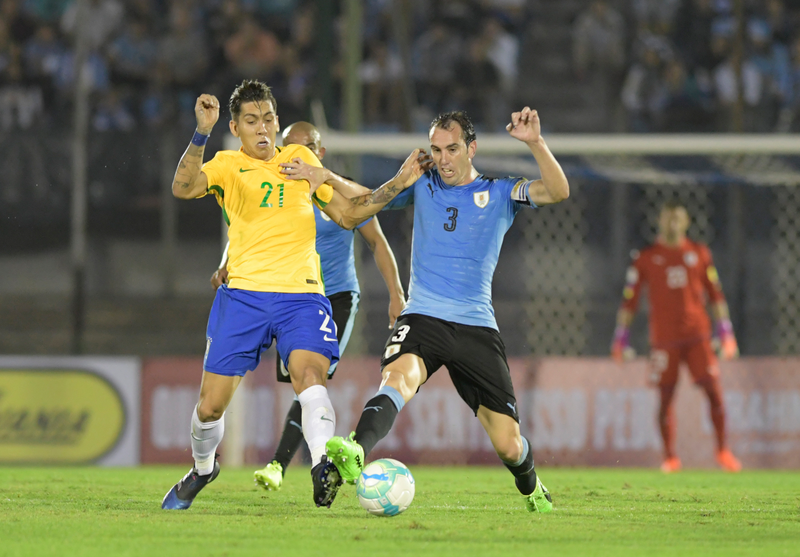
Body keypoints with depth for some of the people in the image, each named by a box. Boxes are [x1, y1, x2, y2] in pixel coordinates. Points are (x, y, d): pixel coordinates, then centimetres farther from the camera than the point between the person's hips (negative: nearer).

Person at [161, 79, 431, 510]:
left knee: (309, 374, -28)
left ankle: (323, 467, -44)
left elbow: (347, 215, 24)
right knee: (211, 405, 2)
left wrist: (398, 184, 16)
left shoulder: (301, 159, 17)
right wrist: (201, 134, -27)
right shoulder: (227, 165, 7)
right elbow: (183, 187, -15)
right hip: (243, 293, -1)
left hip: (301, 293, 1)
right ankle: (202, 469, 31)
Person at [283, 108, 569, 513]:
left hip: (477, 327, 0)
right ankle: (355, 453, -59)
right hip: (422, 318, 0)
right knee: (398, 380, -35)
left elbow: (558, 191, -8)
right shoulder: (423, 185, 12)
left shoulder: (500, 194, 6)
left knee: (508, 445, 0)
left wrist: (534, 143, -21)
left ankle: (531, 488, 34)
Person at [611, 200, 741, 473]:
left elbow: (715, 293, 13)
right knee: (666, 397, -1)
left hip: (697, 335, 1)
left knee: (714, 390, -7)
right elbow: (629, 298, 5)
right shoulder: (646, 257, 4)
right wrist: (621, 335, 1)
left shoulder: (699, 253, 10)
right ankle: (670, 457, 9)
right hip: (664, 337, -1)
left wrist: (725, 330, 9)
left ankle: (723, 451, 4)